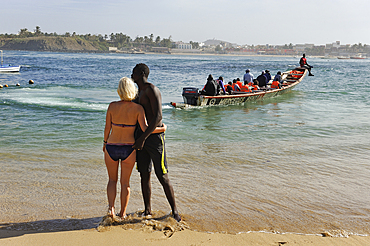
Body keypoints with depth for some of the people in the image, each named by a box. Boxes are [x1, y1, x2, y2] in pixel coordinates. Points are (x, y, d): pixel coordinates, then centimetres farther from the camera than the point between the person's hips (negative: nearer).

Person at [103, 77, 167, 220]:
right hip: (128, 149, 0)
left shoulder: (112, 106, -7)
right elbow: (145, 129, -19)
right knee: (125, 182, 15)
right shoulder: (138, 108, -10)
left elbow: (107, 128, -1)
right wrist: (162, 129, -3)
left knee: (112, 179, 20)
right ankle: (122, 214, 22)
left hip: (112, 148, 1)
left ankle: (111, 208, 4)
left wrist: (105, 143, 16)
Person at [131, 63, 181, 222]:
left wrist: (143, 138, -22)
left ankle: (174, 210, 6)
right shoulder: (139, 92, 19)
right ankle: (147, 211, 19)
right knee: (144, 175, 9)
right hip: (141, 137, 8)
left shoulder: (151, 90, -11)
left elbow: (158, 117, -20)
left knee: (162, 176, -5)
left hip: (154, 136, -8)